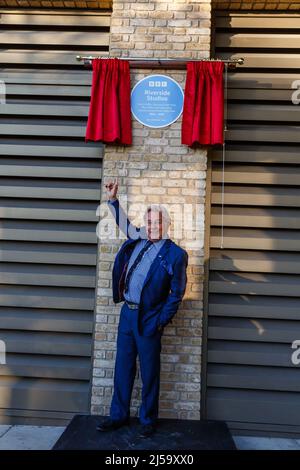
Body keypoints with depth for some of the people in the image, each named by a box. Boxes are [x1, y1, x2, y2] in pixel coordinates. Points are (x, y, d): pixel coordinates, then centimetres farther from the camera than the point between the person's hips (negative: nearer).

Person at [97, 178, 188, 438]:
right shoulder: (136, 239, 6)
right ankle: (119, 415, 27)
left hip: (148, 319, -5)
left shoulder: (176, 254, -9)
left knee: (149, 371, 6)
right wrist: (113, 200, 18)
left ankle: (148, 420, 22)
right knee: (122, 367, 13)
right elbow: (124, 223, 27)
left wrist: (161, 322, -9)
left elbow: (176, 294, -6)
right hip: (127, 312, 5)